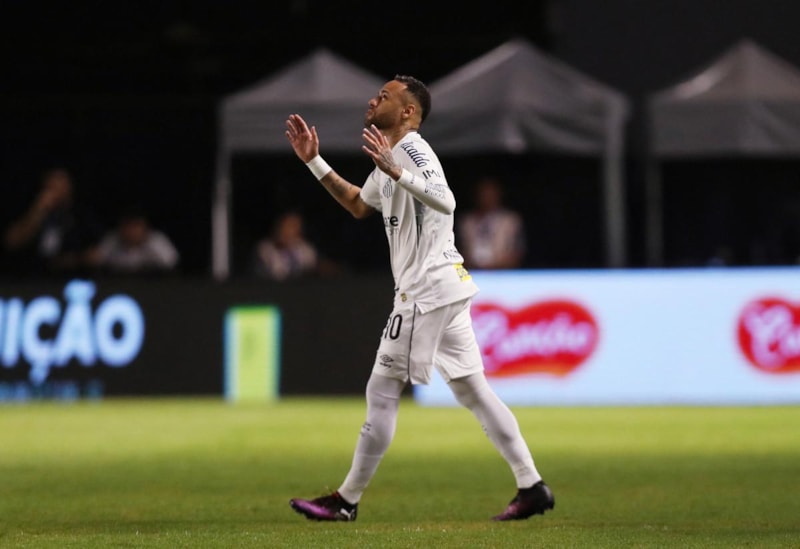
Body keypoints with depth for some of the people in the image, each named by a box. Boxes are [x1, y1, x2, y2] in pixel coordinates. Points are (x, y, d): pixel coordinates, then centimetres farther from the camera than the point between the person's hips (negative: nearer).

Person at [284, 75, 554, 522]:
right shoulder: (391, 155, 20)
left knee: (383, 390, -5)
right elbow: (359, 205, 35)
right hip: (448, 286, 10)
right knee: (471, 389, 8)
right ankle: (532, 487, 5)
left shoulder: (411, 148, -12)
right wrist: (314, 161, 29)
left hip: (427, 289, -10)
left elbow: (445, 201, -29)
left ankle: (347, 501, 0)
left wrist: (396, 173, -42)